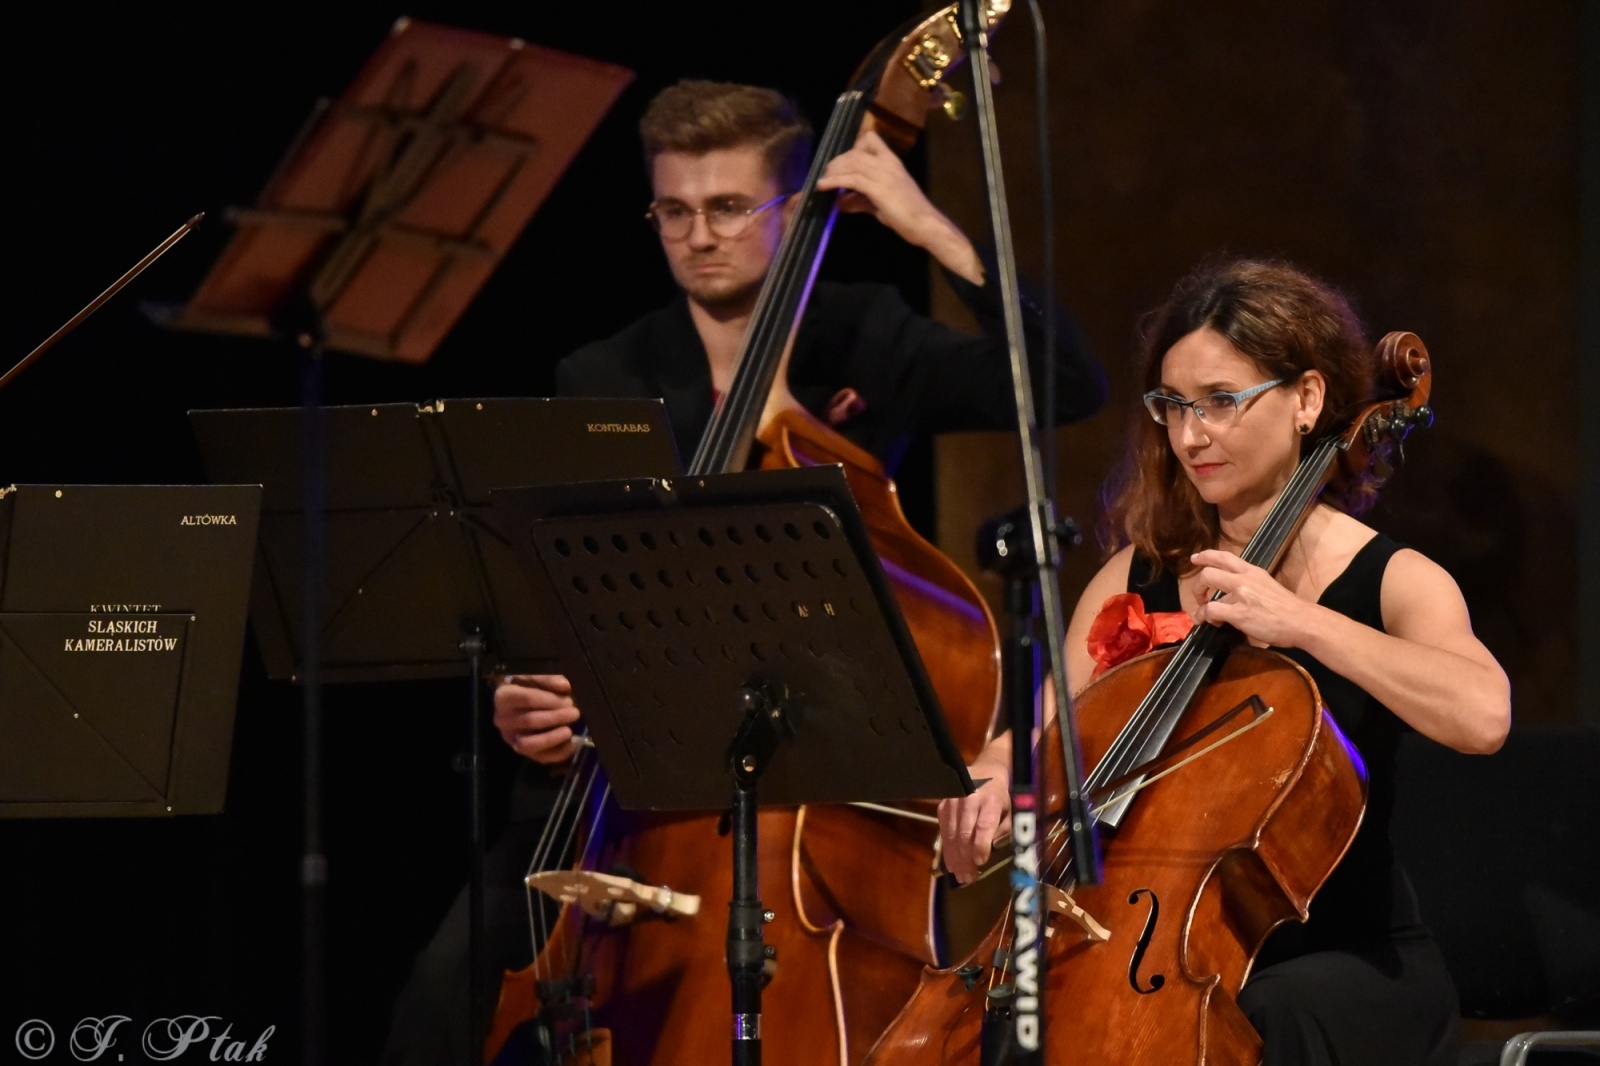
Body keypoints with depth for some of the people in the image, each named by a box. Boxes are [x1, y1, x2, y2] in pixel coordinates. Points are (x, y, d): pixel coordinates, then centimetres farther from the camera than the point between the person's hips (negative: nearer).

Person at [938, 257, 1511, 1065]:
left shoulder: (1391, 581, -4)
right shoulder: (1134, 580, 12)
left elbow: (1482, 715, -24)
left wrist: (1297, 620, -27)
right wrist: (995, 772, -18)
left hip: (1345, 963, -4)